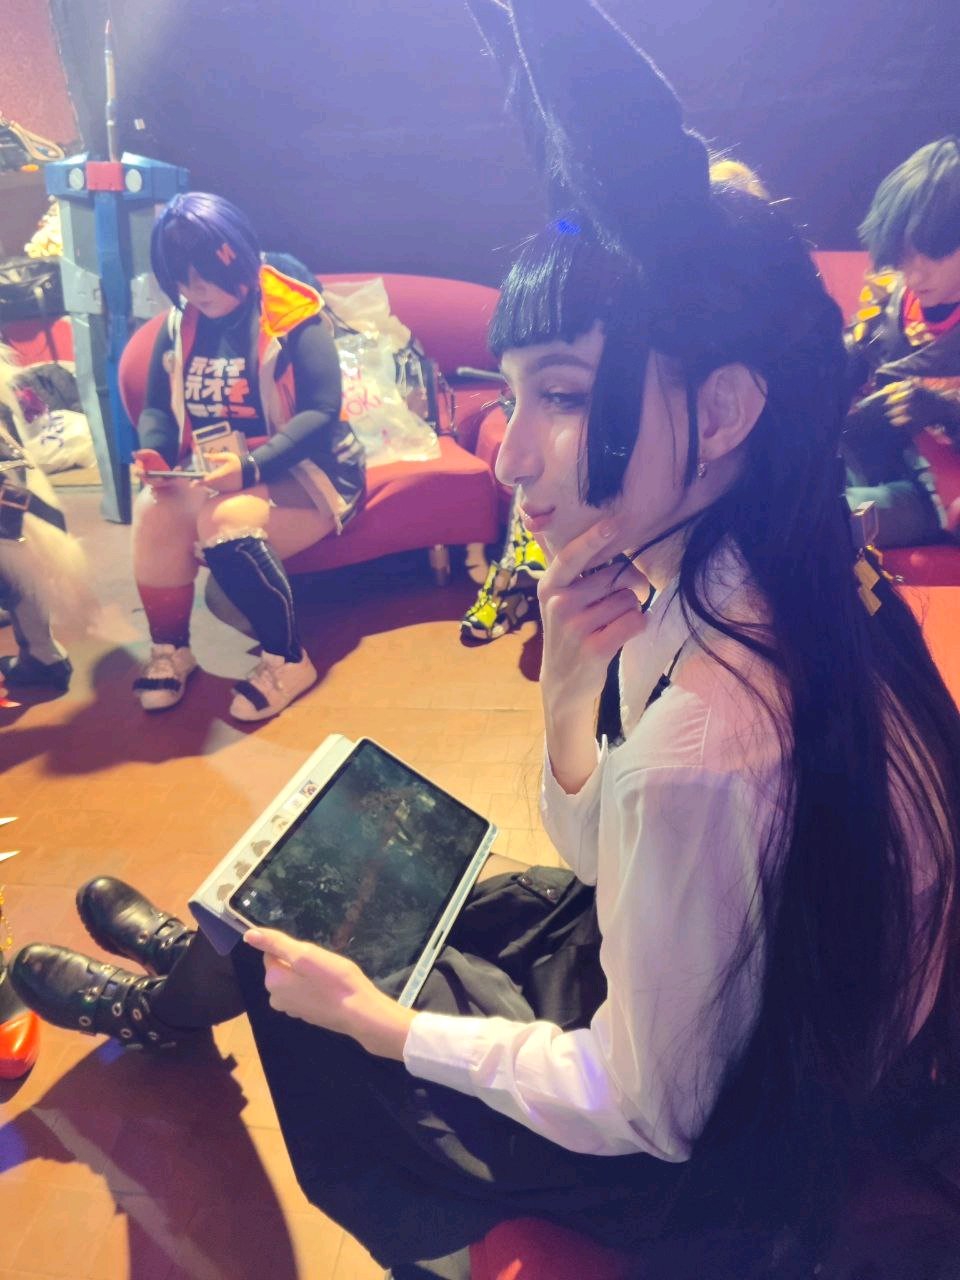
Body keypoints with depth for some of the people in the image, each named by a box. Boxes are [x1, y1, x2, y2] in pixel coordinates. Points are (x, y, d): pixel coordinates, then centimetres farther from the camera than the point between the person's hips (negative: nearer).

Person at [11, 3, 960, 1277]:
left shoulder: (704, 746, -39)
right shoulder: (763, 592, -13)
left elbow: (642, 1112, -24)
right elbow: (600, 850, -2)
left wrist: (376, 1019, -14)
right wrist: (569, 676, -20)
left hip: (723, 1154, -6)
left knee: (311, 991, 6)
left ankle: (194, 989, 38)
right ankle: (213, 956, 40)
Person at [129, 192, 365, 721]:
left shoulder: (295, 317, -10)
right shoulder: (180, 324, 8)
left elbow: (321, 412, -19)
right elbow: (157, 408, 12)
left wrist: (251, 466, -33)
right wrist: (153, 452, -13)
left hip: (301, 471, -5)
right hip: (214, 474, 5)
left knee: (226, 521, -34)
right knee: (153, 511, -25)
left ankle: (287, 660, -15)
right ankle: (169, 647, -2)